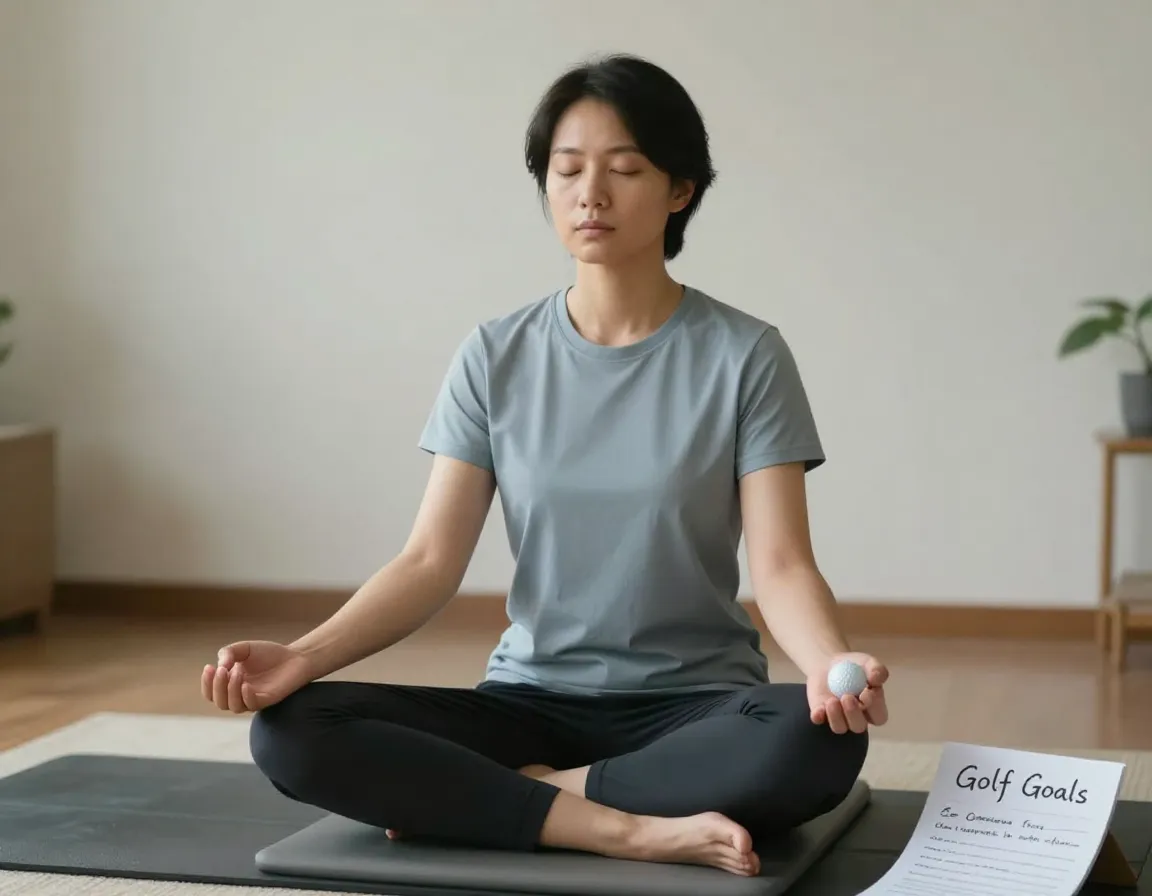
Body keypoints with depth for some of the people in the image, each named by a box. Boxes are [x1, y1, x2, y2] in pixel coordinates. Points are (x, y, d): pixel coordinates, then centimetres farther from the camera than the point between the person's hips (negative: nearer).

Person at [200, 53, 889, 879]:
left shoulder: (744, 355, -5)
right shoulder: (496, 358, 2)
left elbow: (781, 565, -12)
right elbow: (430, 562, -3)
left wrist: (831, 665, -35)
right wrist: (301, 655, -21)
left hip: (693, 707, -2)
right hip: (532, 700, 2)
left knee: (817, 738, -37)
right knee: (292, 732, -22)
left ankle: (495, 795, -20)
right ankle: (633, 830, -26)